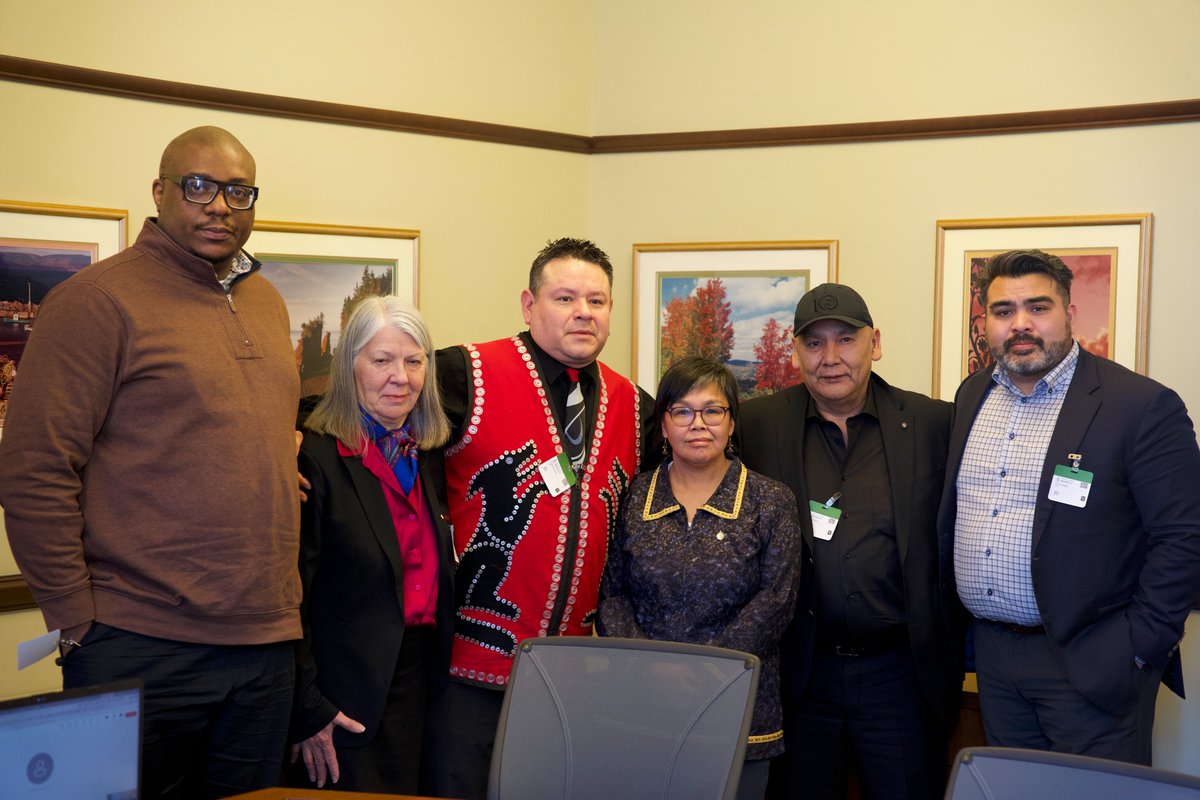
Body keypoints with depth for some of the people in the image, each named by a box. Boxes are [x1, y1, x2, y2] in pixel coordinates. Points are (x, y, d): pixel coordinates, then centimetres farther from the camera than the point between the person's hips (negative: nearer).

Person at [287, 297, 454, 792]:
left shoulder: (428, 456, 7)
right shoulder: (315, 458, -14)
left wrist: (441, 666, 5)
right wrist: (307, 710, -15)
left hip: (421, 677, 6)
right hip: (347, 700, -6)